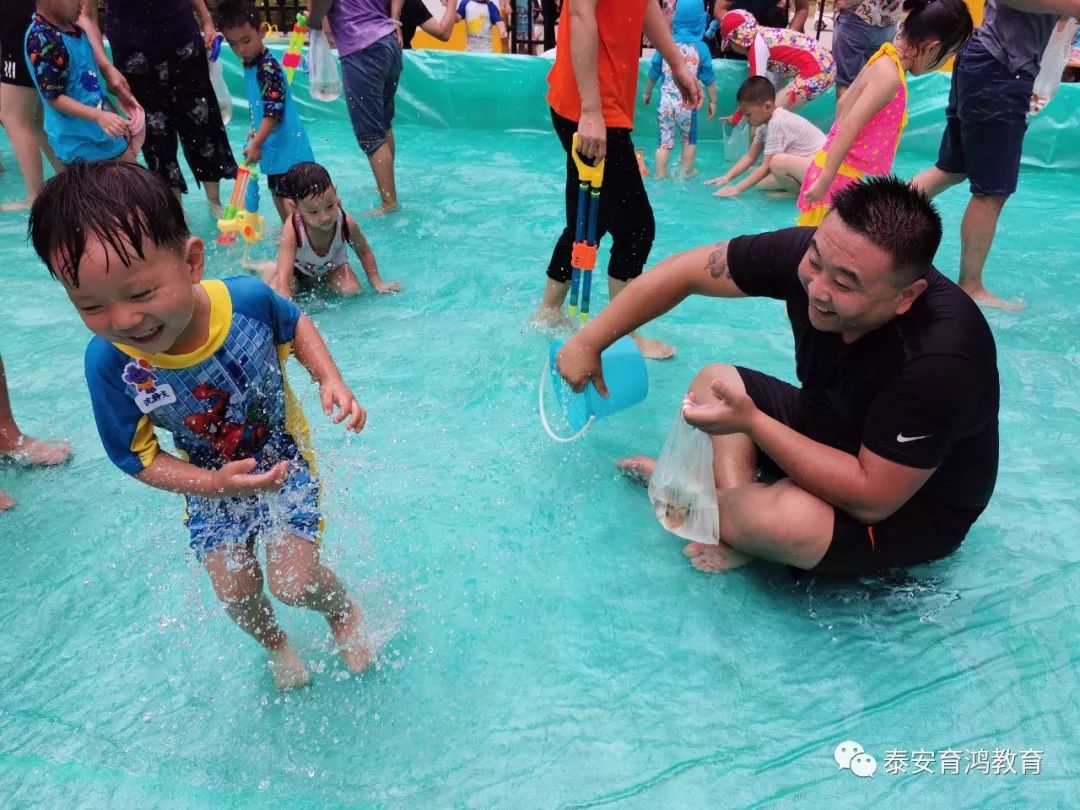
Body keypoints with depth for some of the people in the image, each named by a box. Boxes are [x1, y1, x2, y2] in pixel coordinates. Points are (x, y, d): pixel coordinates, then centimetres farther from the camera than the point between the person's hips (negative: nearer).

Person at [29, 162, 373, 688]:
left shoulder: (248, 299, -30)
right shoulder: (108, 363, -28)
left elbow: (295, 326, -5)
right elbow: (138, 457, -14)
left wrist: (330, 379, -21)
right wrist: (215, 485, -28)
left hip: (284, 458, -1)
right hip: (211, 485, 2)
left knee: (294, 583, -7)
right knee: (236, 595, 9)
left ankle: (343, 609, 31)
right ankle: (276, 644, 46)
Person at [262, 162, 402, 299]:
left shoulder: (346, 223, -33)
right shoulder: (292, 230, -39)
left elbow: (364, 251, -11)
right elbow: (283, 275, -45)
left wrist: (377, 283, -13)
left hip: (332, 267, 2)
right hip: (298, 269, -2)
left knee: (351, 290, -25)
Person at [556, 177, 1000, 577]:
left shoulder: (939, 358, -38)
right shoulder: (818, 253, -22)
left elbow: (873, 498, -33)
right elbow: (684, 272, -14)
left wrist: (750, 422, -35)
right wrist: (589, 342, -14)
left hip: (915, 508, -6)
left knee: (778, 519, -35)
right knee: (715, 380, 7)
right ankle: (734, 498, -11)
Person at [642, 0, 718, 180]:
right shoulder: (701, 47, -4)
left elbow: (653, 72, 8)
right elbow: (709, 79, 0)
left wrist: (647, 92, 23)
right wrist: (713, 101, 9)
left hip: (666, 101, 1)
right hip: (687, 103, -1)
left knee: (664, 142, 4)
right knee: (689, 140, 19)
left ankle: (660, 176, 5)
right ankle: (687, 172, 29)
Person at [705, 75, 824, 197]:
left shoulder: (777, 123, -23)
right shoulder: (765, 123, 5)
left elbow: (767, 166, -24)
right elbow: (750, 156, 9)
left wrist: (737, 189, -22)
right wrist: (726, 177, -2)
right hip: (802, 167, 9)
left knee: (778, 162, -34)